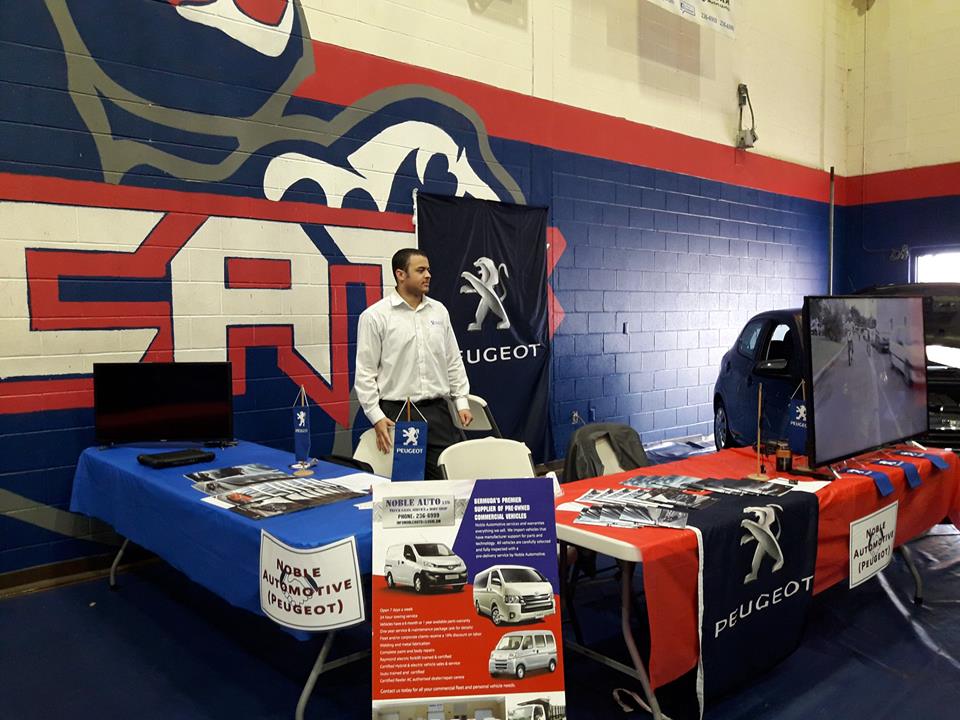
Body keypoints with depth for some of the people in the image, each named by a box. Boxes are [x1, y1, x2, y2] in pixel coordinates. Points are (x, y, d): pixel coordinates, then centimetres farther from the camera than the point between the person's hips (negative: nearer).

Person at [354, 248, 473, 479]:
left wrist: (462, 401, 8)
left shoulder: (439, 310, 11)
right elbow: (365, 372, -5)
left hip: (438, 411, 4)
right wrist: (376, 417, -11)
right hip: (397, 413, -4)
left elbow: (453, 361, 15)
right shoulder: (375, 316, -4)